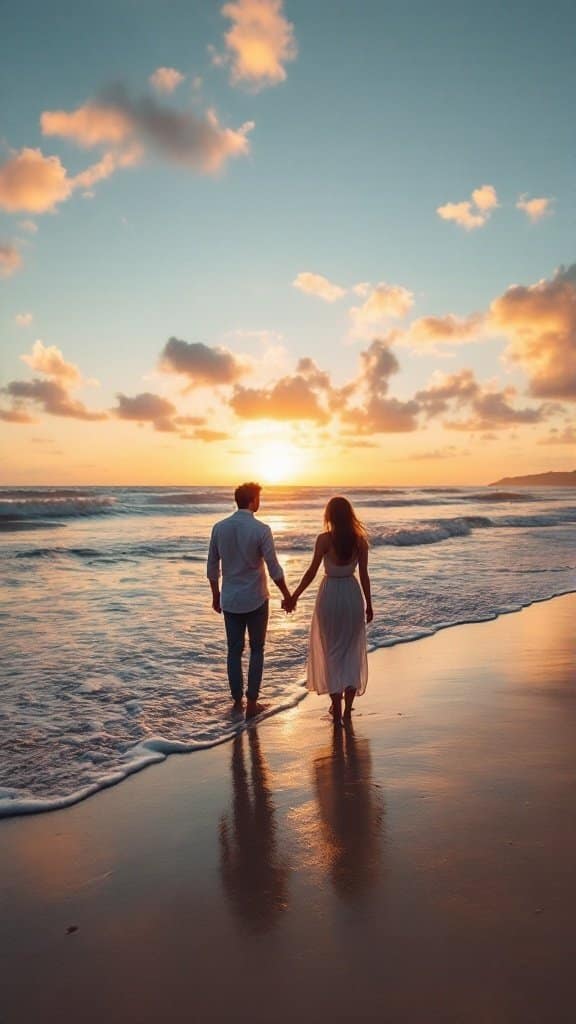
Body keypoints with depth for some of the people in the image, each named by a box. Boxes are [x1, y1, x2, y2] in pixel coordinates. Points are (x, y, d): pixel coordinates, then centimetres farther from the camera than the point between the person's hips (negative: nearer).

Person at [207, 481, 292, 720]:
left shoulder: (219, 528, -2)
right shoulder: (261, 529, -14)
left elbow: (212, 566, 4)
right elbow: (274, 568, -12)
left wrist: (216, 595, 16)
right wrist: (286, 594, 1)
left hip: (229, 600, 3)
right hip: (255, 600, -3)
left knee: (234, 650, 12)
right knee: (257, 650, 10)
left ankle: (237, 701, 19)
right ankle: (252, 702, 11)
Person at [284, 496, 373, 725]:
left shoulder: (324, 539, -11)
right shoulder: (360, 541, -4)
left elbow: (311, 572, -11)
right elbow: (364, 575, -1)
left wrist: (294, 597, -1)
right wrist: (369, 604, 10)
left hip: (330, 594, -2)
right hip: (352, 595, 2)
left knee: (331, 651, 11)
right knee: (351, 650, 14)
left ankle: (336, 708, 16)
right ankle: (348, 709, 17)